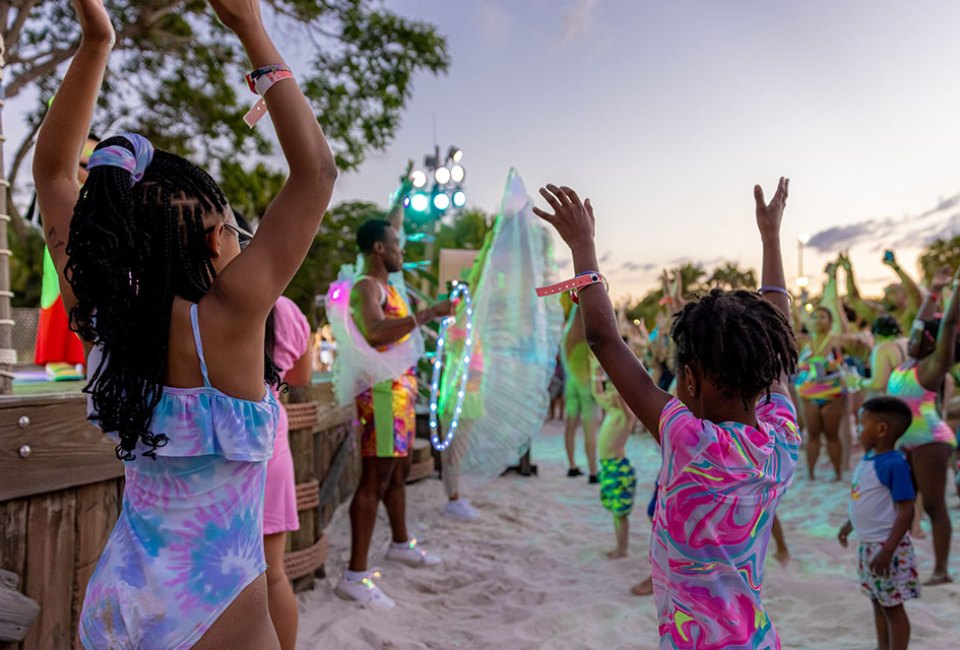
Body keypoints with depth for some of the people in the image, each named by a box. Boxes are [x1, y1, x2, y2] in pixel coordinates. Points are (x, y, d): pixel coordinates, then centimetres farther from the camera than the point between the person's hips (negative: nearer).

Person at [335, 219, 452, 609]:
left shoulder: (384, 286, 18)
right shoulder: (368, 287, -14)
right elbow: (375, 332, -34)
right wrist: (427, 314, -32)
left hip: (398, 392, 11)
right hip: (381, 394, -11)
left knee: (398, 472, 21)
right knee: (374, 481, -9)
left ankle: (400, 544, 39)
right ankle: (355, 576, -4)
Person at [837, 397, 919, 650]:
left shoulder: (894, 464, -23)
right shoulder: (869, 458, 4)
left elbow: (906, 511, -23)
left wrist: (888, 550, -25)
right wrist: (850, 525, 26)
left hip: (886, 546, -9)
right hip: (868, 544, 9)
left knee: (892, 606, 4)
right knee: (878, 602, 21)